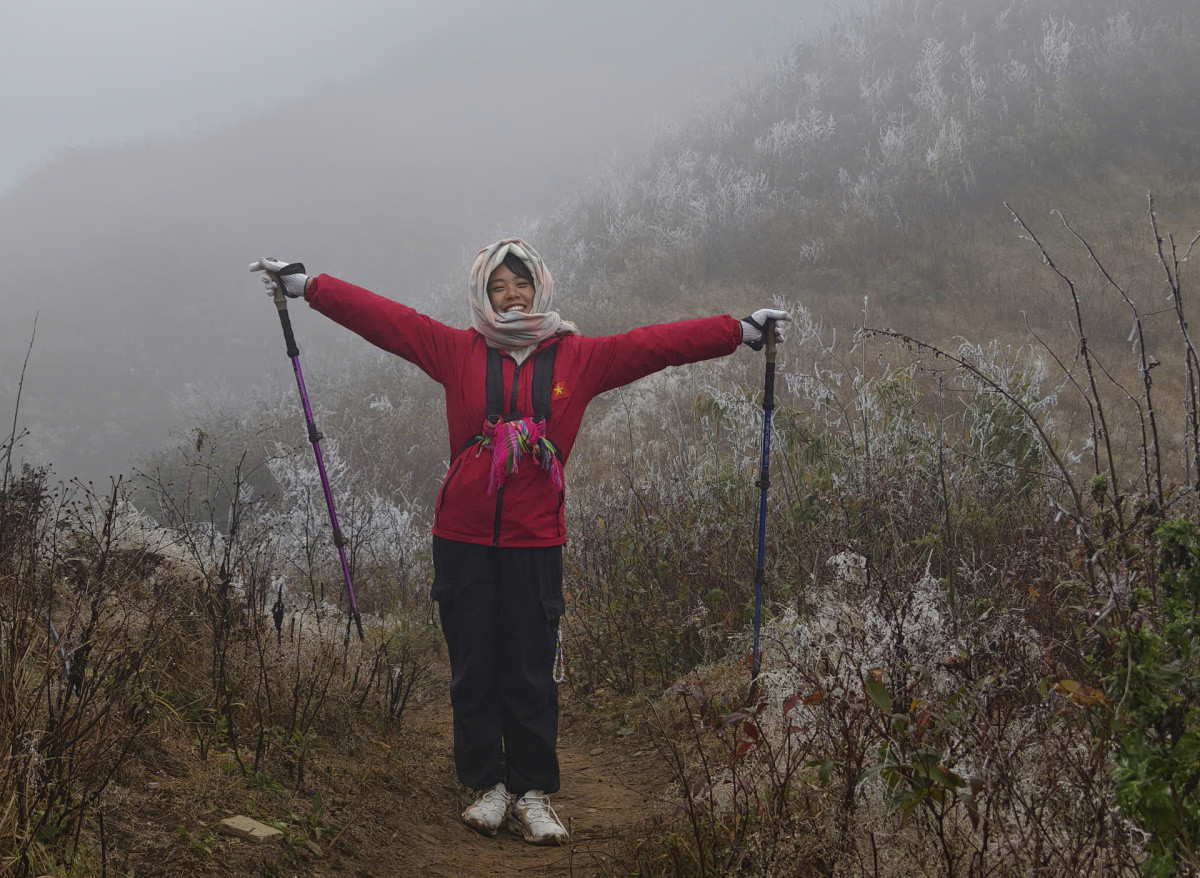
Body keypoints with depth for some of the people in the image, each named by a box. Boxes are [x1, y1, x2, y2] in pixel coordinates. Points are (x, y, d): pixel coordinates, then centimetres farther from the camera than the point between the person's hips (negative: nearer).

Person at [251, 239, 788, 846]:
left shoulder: (578, 358, 5)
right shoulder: (458, 350, 4)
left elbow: (655, 344, 4)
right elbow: (381, 317, 3)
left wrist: (741, 331, 4)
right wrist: (306, 286, 2)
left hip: (535, 543, 0)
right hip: (463, 540, 0)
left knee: (532, 675, 2)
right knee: (473, 669, 6)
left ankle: (532, 794, 13)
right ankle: (488, 785, 19)